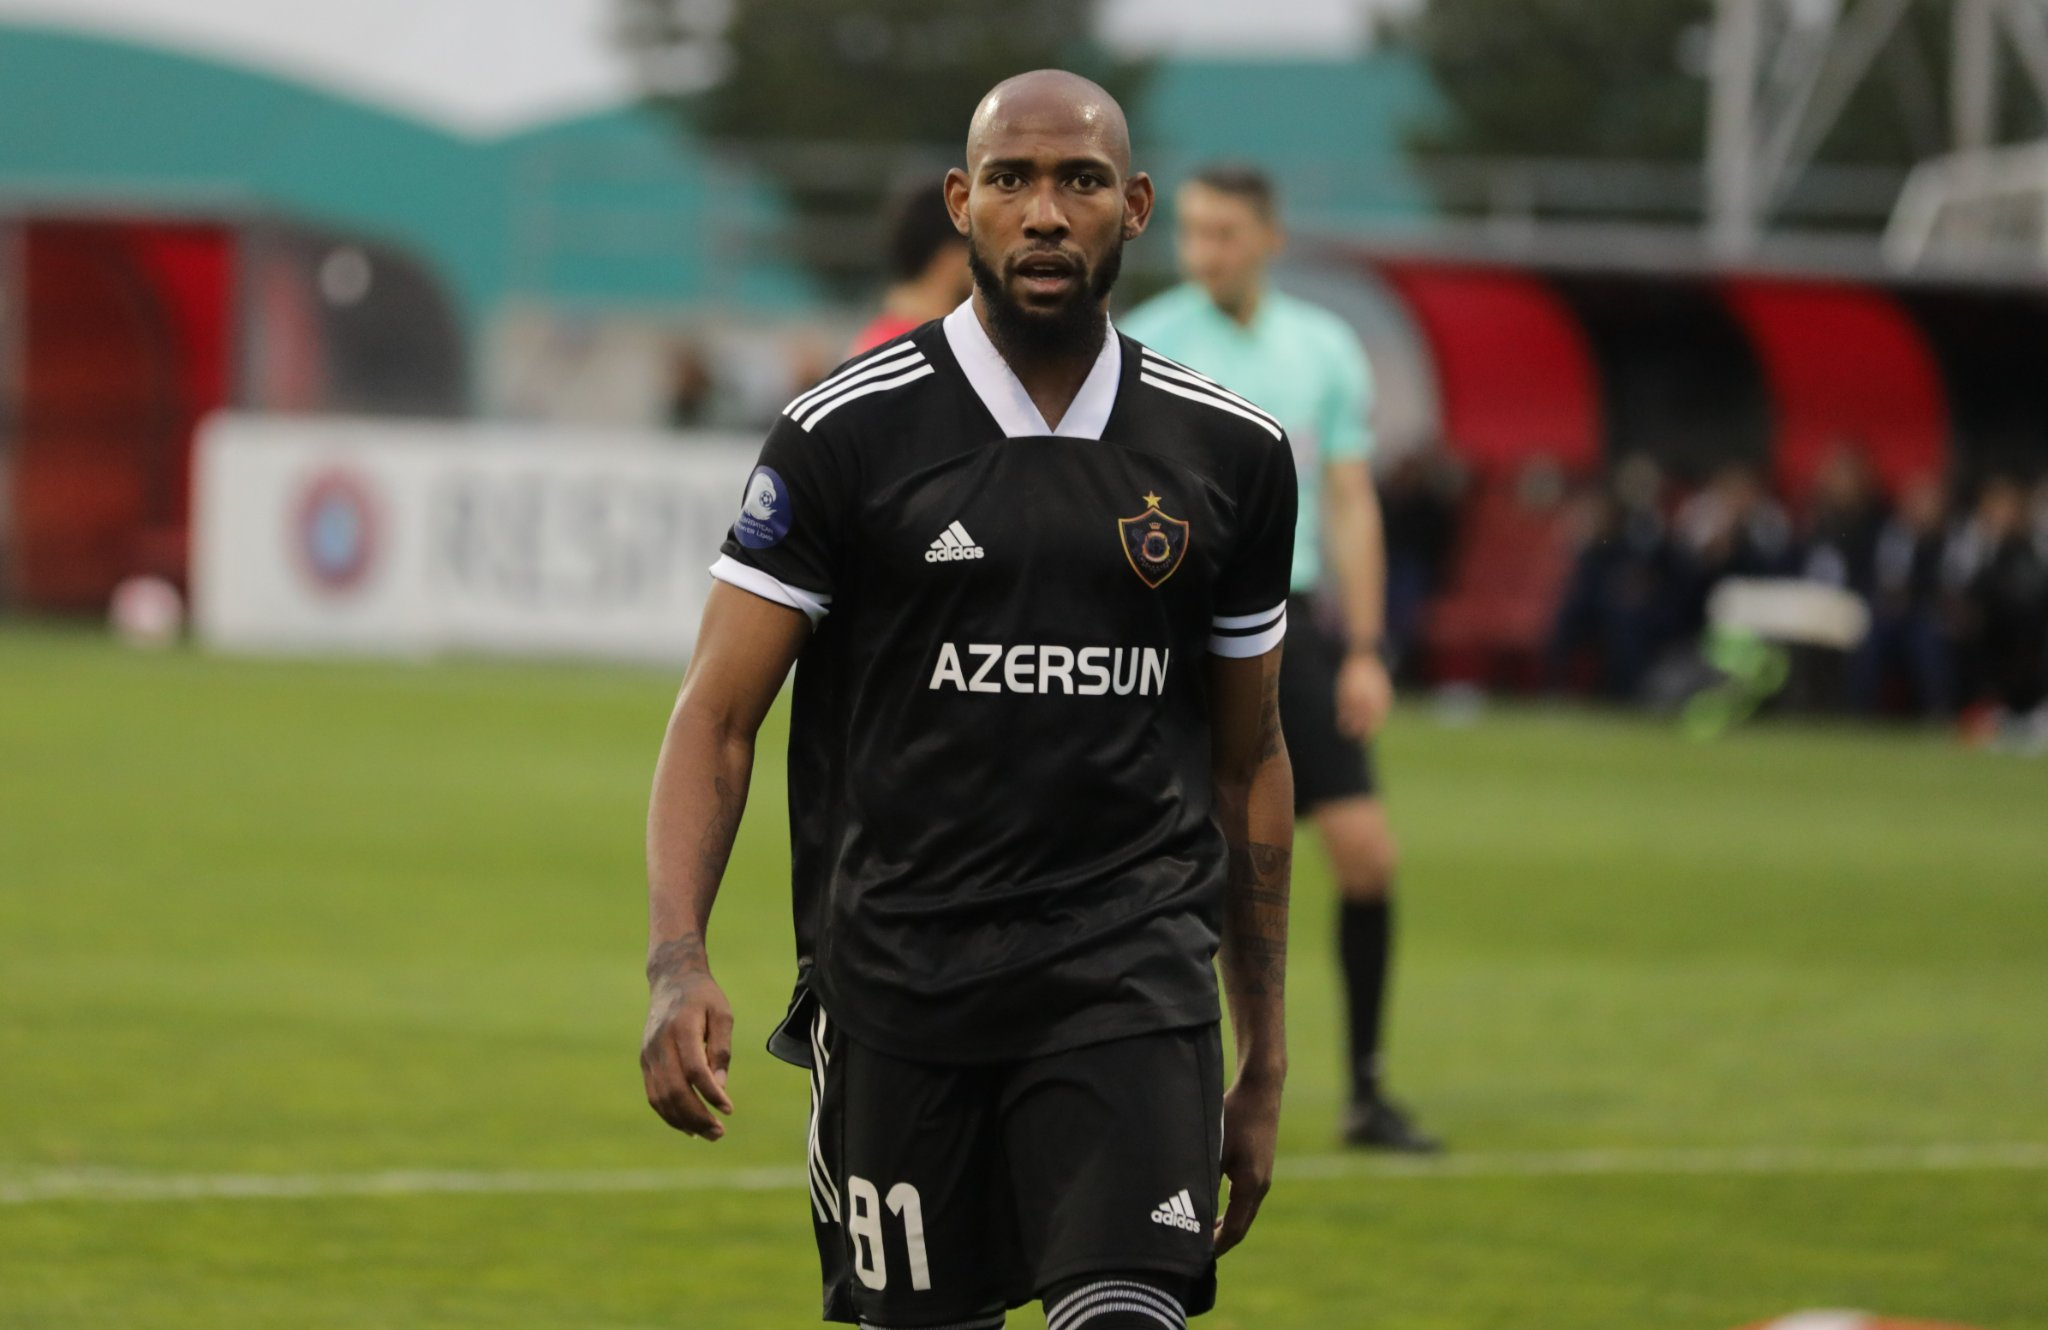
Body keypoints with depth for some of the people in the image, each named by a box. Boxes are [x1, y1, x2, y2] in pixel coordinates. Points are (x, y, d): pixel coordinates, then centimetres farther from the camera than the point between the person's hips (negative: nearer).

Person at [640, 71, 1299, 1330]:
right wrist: (679, 965, -18)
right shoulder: (847, 436, -1)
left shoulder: (1232, 457, 7)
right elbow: (718, 718, -2)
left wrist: (1264, 1066, 17)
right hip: (899, 978, -1)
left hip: (1130, 979, 1)